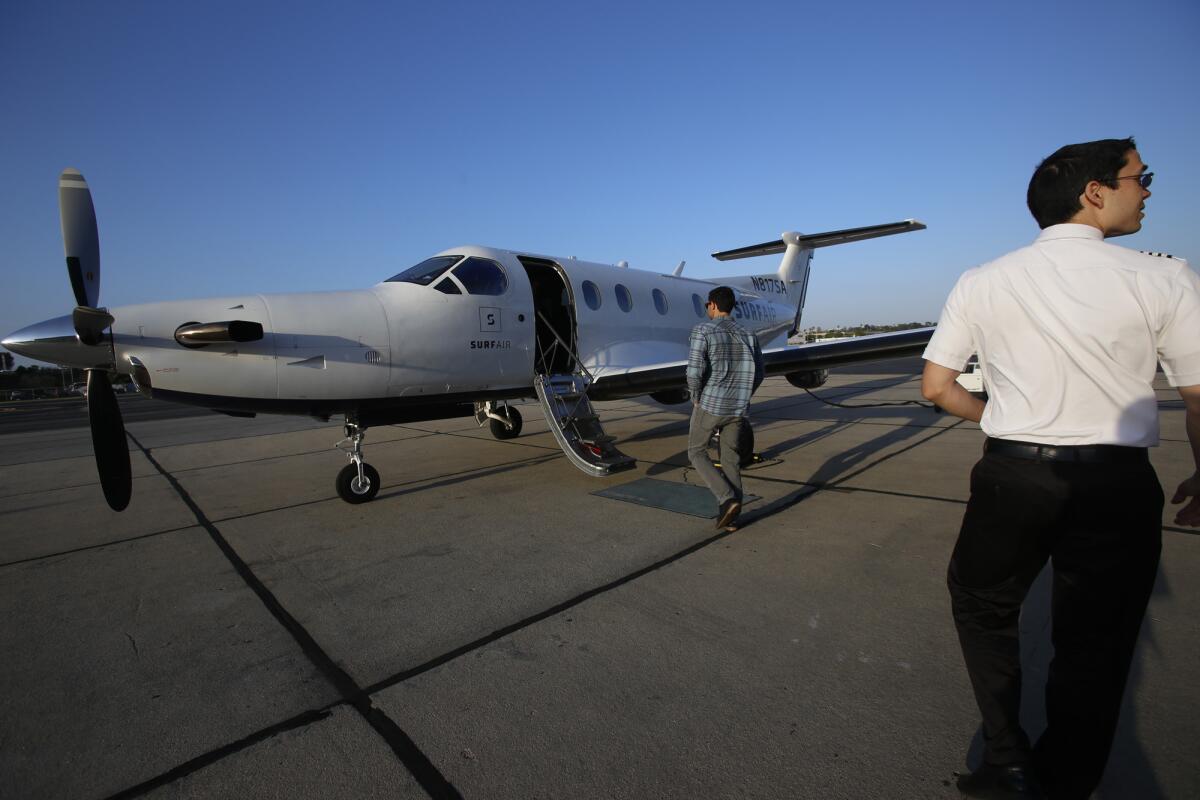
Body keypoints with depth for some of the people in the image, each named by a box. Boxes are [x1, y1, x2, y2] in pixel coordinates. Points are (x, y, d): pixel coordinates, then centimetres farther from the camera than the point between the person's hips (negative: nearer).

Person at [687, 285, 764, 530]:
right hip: (738, 408, 5)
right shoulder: (748, 335, 7)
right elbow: (757, 374, 10)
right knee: (730, 459, 13)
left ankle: (728, 499, -2)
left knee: (697, 453, 12)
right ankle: (731, 515, 14)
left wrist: (696, 397, -4)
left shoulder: (703, 331, -10)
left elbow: (694, 371, -20)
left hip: (710, 405, -5)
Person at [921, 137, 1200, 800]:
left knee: (983, 606, 23)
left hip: (1011, 477, 1)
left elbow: (936, 388, -1)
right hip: (1118, 486, 0)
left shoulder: (979, 283, -2)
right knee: (1094, 645, 16)